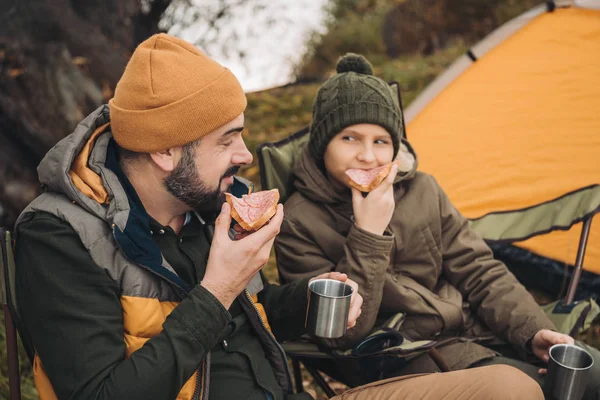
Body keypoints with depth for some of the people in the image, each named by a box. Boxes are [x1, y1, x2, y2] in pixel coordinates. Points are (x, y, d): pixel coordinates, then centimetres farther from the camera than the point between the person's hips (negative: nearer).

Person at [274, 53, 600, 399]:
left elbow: (480, 273, 8)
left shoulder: (422, 189, 4)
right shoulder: (300, 223, -10)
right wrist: (368, 234, -21)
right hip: (408, 355, -5)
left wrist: (534, 331, -7)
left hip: (476, 325, 5)